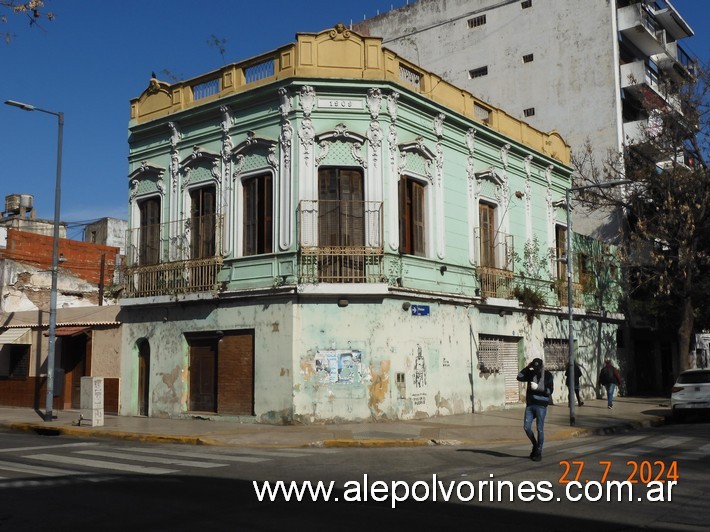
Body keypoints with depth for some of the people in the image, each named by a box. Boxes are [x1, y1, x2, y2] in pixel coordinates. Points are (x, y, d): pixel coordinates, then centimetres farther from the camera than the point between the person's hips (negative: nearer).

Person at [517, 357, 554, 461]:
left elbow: (549, 391, -8)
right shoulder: (531, 373, 8)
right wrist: (527, 367, -6)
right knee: (526, 427, 1)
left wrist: (538, 387, -18)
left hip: (541, 405, -4)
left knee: (540, 429, -1)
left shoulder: (548, 375, -2)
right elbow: (519, 377, -1)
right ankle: (535, 445, 23)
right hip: (530, 404, 4)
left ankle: (538, 452, 7)